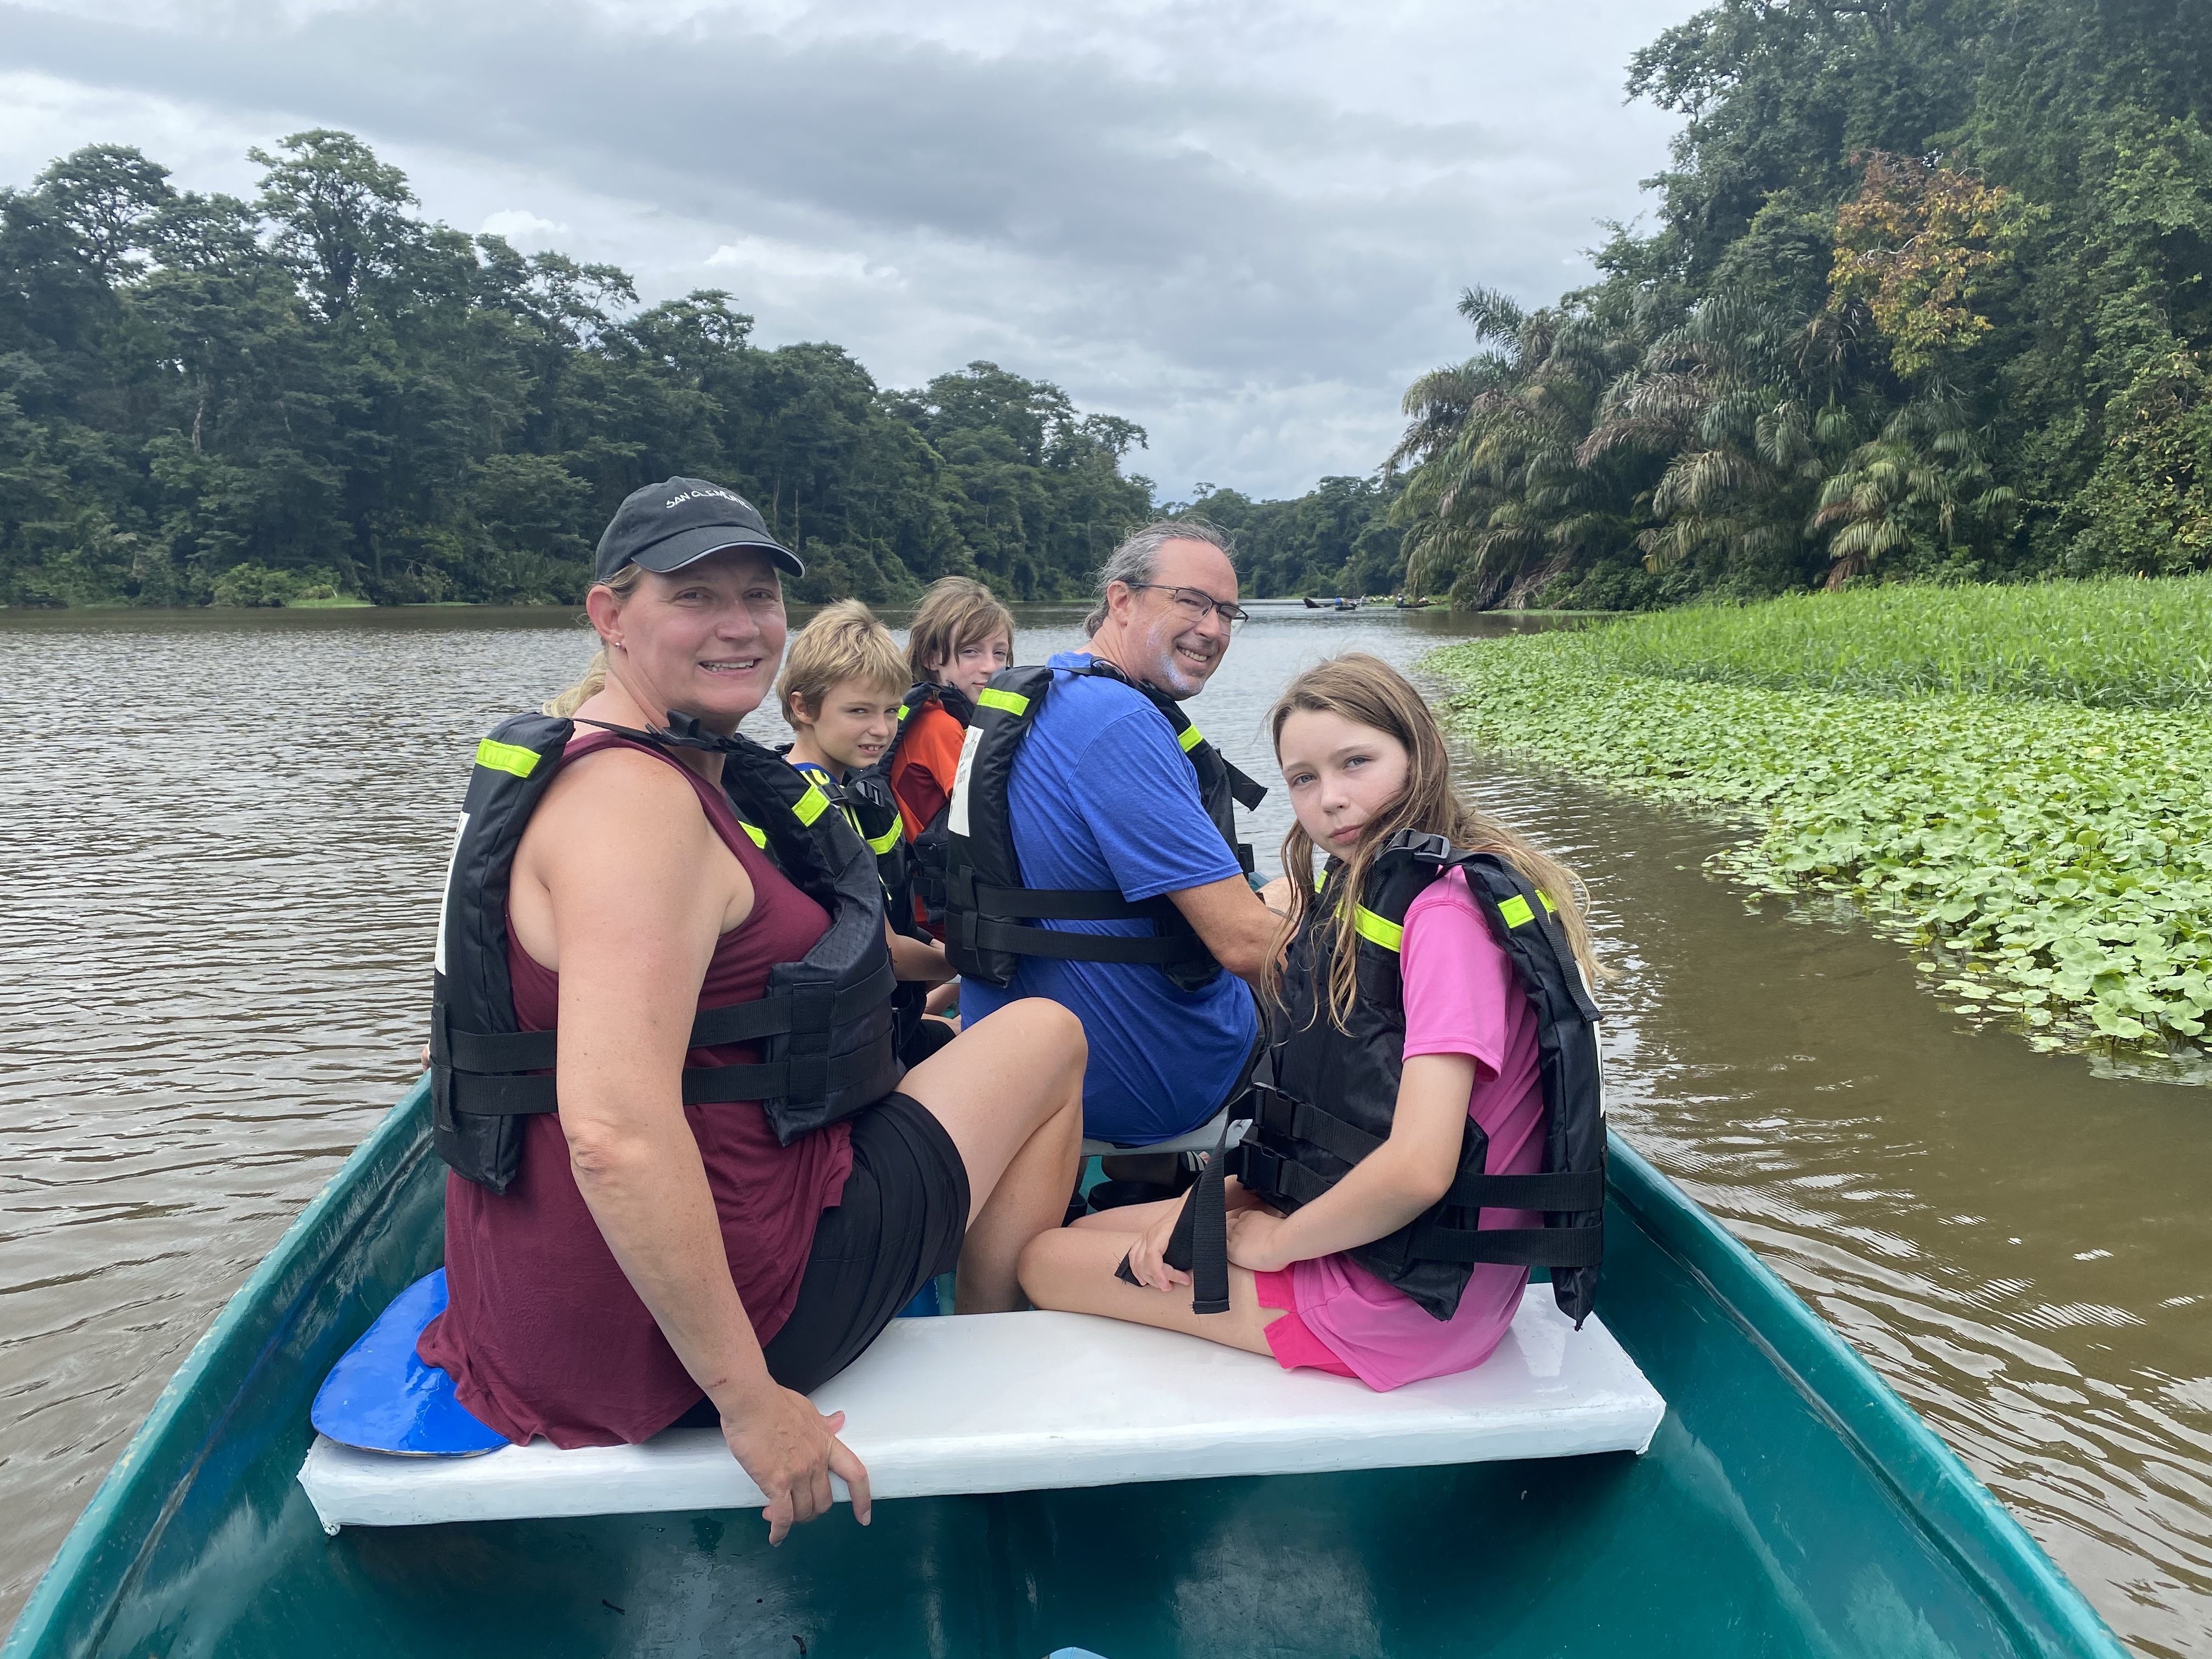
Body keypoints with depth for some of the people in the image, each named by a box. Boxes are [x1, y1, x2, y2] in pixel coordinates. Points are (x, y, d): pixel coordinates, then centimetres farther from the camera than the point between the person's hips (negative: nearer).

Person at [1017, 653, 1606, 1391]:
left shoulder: (1447, 911, -23)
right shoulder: (1370, 892, 8)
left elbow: (1416, 1167, -31)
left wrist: (1275, 1240, -14)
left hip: (1405, 1298, -9)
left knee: (1043, 1261, 2)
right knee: (1082, 1231, 16)